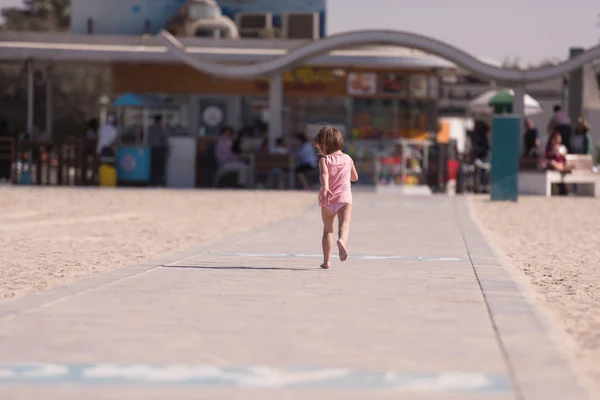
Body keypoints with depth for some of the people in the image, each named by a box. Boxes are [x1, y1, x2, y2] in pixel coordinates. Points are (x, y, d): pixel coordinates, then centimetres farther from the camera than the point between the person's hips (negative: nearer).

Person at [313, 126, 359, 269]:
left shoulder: (324, 160, 0)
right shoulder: (348, 159, 11)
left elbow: (324, 174, -20)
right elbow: (355, 177, 24)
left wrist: (325, 187, -36)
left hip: (328, 199, 0)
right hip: (344, 197, 0)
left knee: (327, 229, 14)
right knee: (344, 223, -19)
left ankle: (327, 260, 15)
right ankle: (342, 240, -52)